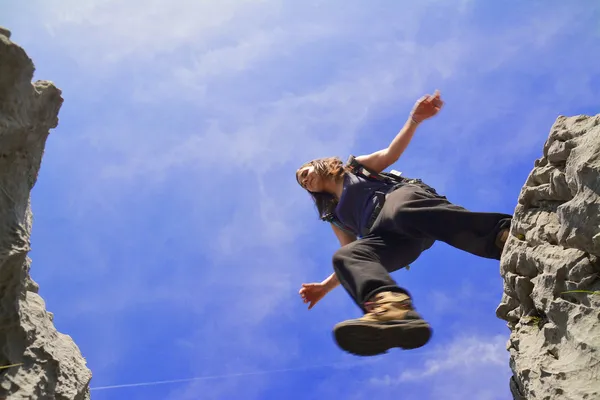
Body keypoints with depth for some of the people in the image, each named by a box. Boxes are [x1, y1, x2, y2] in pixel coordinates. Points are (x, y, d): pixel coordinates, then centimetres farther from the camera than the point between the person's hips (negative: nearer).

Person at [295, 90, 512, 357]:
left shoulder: (354, 167, 30)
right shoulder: (334, 215, 37)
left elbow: (391, 153, 13)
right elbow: (355, 253, 30)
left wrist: (415, 119, -3)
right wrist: (325, 287, 19)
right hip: (387, 238, 3)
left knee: (404, 211, -41)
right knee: (345, 256, -30)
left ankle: (505, 233, -58)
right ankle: (393, 310, -65)